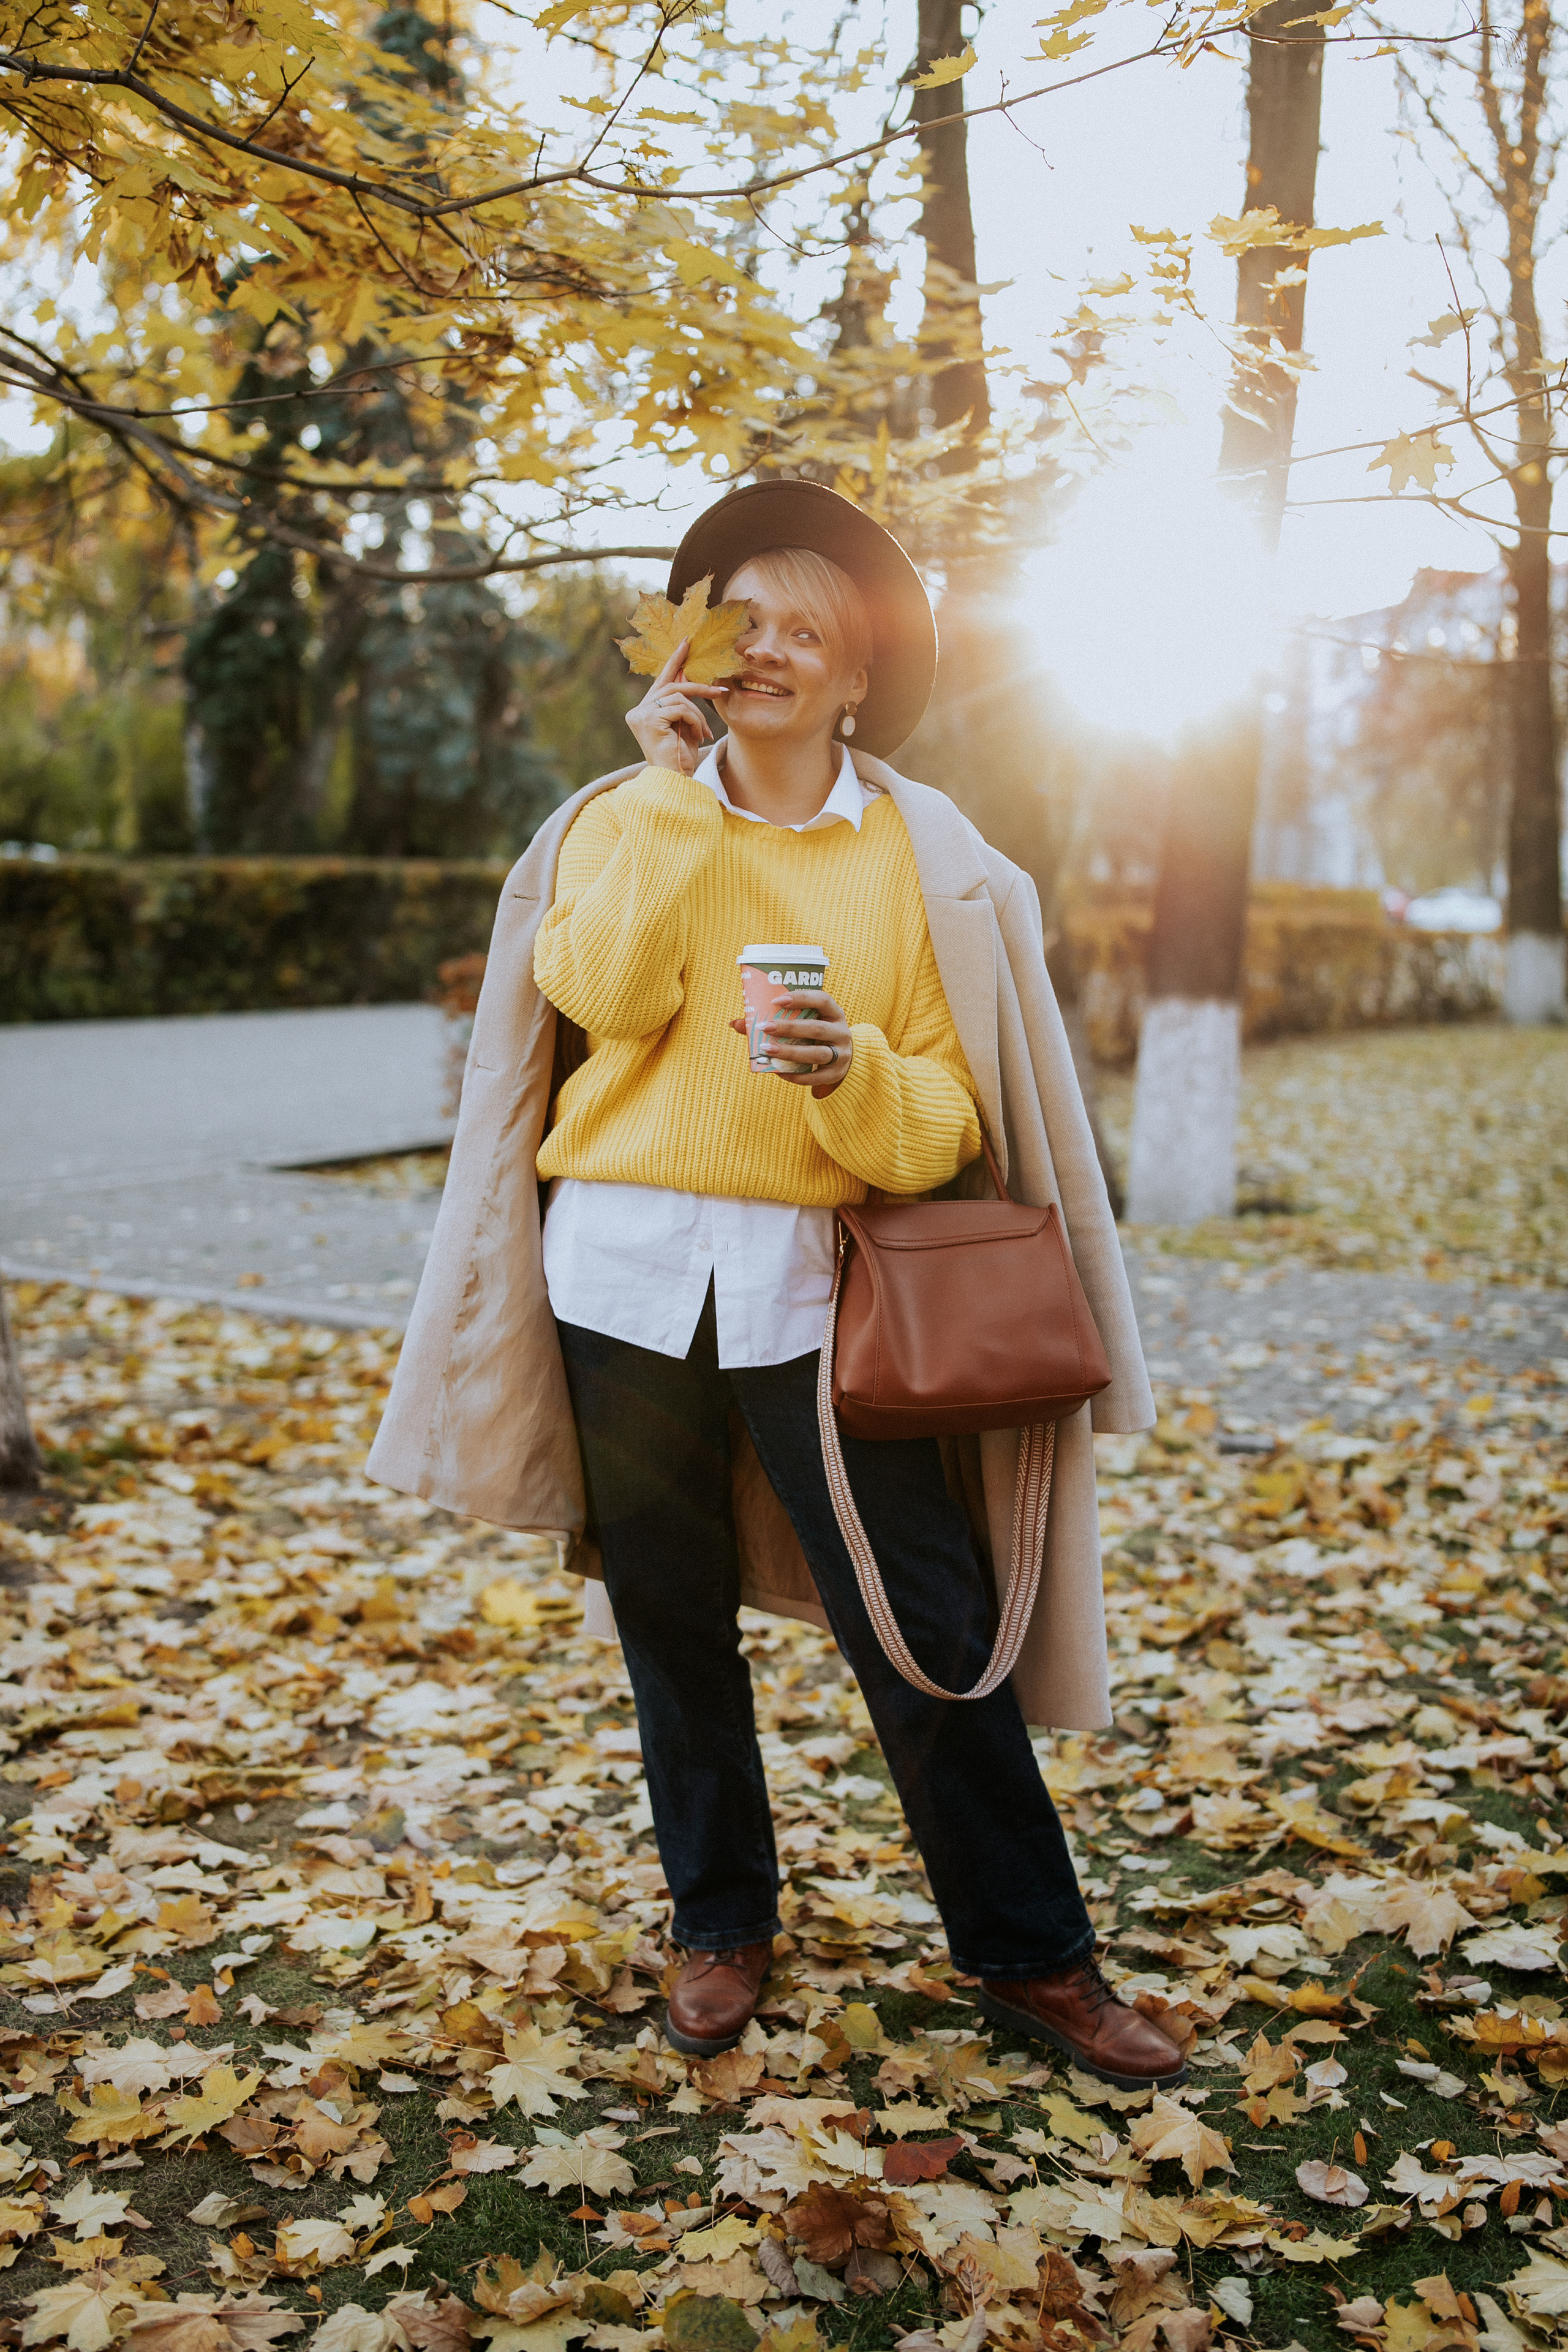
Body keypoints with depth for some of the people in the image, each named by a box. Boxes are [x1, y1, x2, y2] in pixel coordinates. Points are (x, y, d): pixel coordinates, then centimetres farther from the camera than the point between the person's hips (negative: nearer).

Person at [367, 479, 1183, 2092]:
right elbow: (608, 994, -13)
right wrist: (670, 789, -9)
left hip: (812, 1277, -1)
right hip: (628, 1265, 2)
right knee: (673, 1622, 11)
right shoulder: (630, 817, 7)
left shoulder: (916, 850, 4)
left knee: (927, 1629, -3)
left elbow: (949, 1117, -1)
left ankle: (1030, 1957, 14)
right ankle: (722, 1927, 29)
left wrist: (855, 1074, -21)